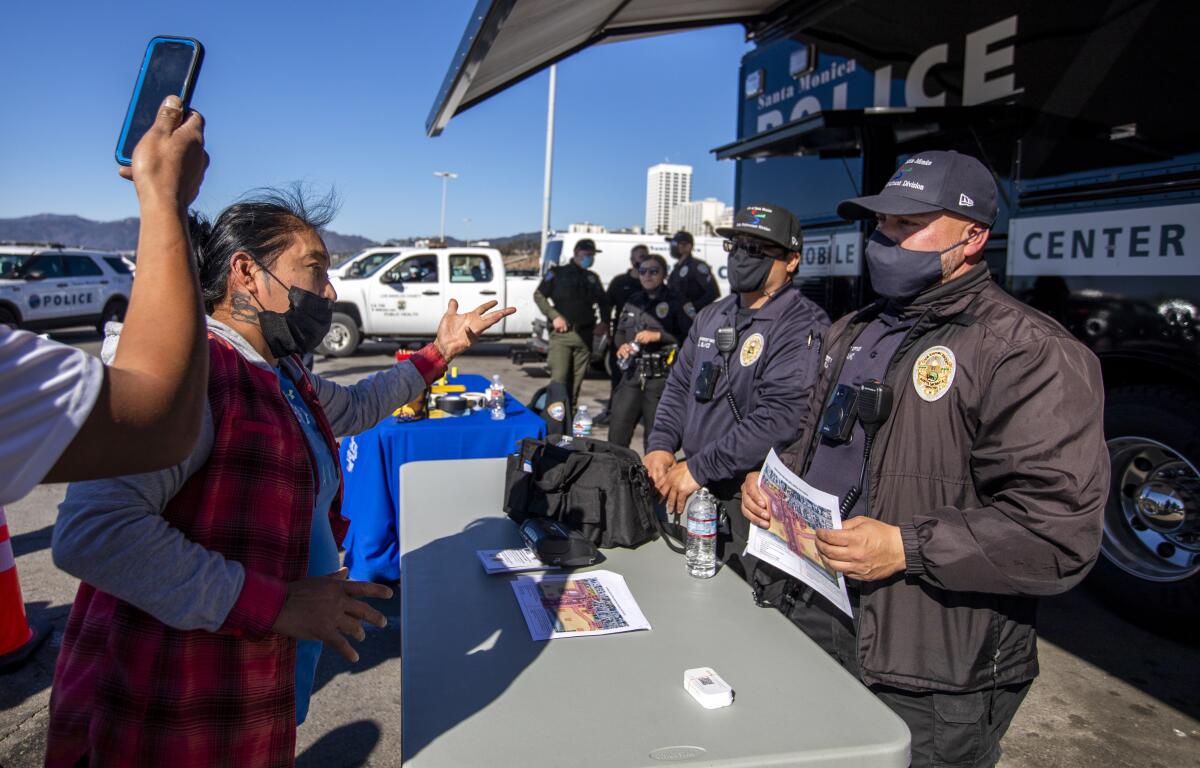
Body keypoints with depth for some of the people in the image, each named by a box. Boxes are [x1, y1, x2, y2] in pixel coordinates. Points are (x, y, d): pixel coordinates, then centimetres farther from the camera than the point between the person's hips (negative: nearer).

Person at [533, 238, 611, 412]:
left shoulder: (592, 278, 19)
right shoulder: (558, 273, 6)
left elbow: (603, 302, 28)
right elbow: (539, 295, 2)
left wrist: (604, 322, 10)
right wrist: (554, 316, -11)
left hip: (585, 335, 4)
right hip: (561, 333, -4)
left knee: (576, 380, 5)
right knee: (559, 379, -14)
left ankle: (570, 412, 14)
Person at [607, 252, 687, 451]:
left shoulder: (673, 303, -1)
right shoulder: (633, 301, 16)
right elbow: (619, 333, 25)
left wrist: (658, 336, -14)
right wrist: (621, 345, 5)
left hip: (660, 377, -5)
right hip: (632, 374, 5)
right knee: (617, 435, 4)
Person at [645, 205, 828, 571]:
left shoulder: (804, 327, -14)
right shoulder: (711, 316, 11)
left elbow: (780, 418, -24)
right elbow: (679, 384, 15)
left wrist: (698, 468, -22)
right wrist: (660, 445, -2)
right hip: (689, 492, 7)